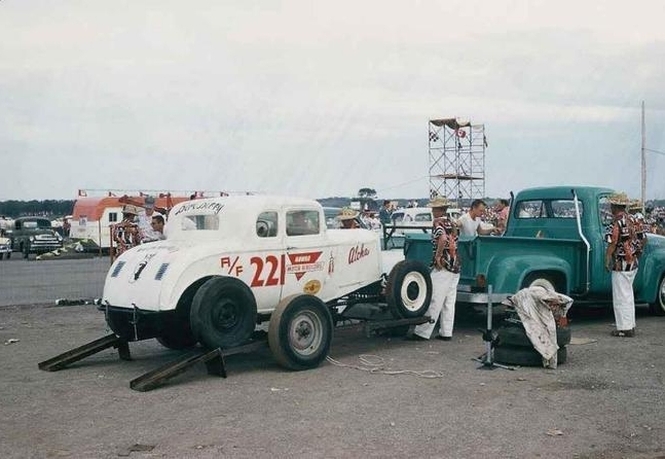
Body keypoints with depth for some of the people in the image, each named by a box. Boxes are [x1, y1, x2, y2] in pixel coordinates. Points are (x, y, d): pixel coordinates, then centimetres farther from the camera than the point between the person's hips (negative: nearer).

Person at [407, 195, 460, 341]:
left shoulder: (438, 222, -10)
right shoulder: (452, 224, 15)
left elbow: (443, 238, -28)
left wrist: (437, 256, -20)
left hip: (442, 267, -8)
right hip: (455, 267, 8)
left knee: (433, 301, -6)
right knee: (449, 302, 10)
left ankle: (422, 333, -3)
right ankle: (446, 333, 13)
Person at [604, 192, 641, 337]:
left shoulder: (616, 223, -19)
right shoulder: (630, 219, 9)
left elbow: (612, 245, -19)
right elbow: (635, 241, 14)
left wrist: (607, 261, -9)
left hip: (621, 264, -9)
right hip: (632, 262, 9)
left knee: (621, 297, -2)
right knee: (628, 295, 16)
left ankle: (624, 328, 1)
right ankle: (630, 326, 23)